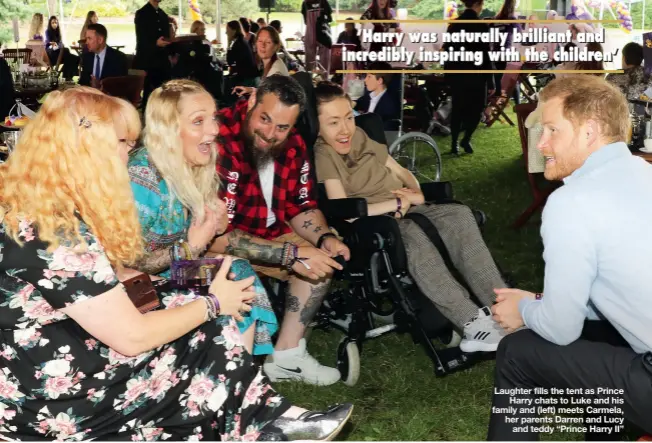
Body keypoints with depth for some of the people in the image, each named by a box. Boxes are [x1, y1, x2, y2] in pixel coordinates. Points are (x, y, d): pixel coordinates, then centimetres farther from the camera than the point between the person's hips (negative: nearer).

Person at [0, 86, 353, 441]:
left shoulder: (42, 208, 4)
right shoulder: (55, 230, -26)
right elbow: (133, 336, -23)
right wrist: (213, 303, -8)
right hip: (56, 407, -9)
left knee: (208, 330, 3)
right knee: (212, 338, -4)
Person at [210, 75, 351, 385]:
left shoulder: (292, 145, -8)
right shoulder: (218, 142, -33)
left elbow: (301, 206, 4)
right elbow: (216, 236, -35)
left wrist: (324, 238, -17)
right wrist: (291, 253, -33)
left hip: (265, 234, 8)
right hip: (211, 247, -8)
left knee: (322, 261, 0)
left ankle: (287, 356, 3)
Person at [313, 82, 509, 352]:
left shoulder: (360, 138, 12)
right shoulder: (322, 156, -12)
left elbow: (401, 172, 20)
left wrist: (416, 193, -2)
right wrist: (397, 203, -13)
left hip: (405, 211, 7)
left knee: (459, 216, -18)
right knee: (411, 235, -37)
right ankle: (472, 323, -38)